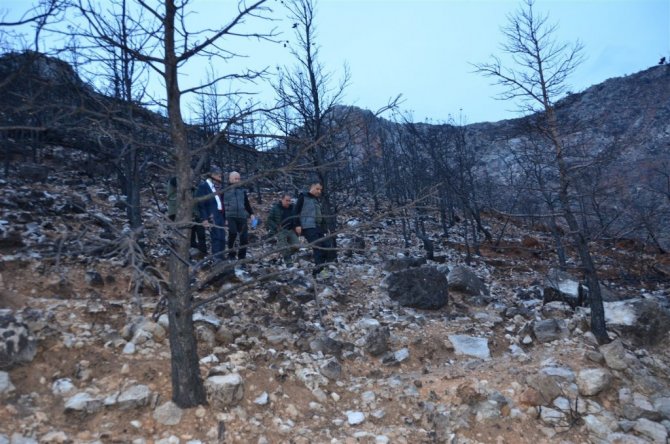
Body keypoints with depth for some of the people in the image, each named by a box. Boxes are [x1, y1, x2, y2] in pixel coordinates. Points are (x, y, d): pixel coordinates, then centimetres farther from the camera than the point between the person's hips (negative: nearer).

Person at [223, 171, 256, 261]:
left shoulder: (242, 190, 16)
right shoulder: (224, 190, 6)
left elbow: (247, 204, 21)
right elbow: (221, 204, 5)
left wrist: (251, 214, 9)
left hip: (242, 217, 3)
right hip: (230, 216, -3)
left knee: (244, 237, -3)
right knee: (232, 232, -25)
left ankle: (242, 257, 12)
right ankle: (231, 253, -6)